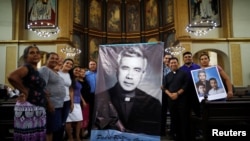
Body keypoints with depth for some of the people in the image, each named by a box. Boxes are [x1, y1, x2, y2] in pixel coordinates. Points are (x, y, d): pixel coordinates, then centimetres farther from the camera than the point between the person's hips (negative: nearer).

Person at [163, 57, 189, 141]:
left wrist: (177, 93, -14)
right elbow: (165, 87, 10)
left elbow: (186, 85, -6)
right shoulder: (167, 76, 18)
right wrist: (170, 94, -8)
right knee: (174, 119, 8)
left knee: (184, 119, -3)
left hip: (182, 99, -4)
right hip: (171, 99, 4)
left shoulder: (183, 73, 5)